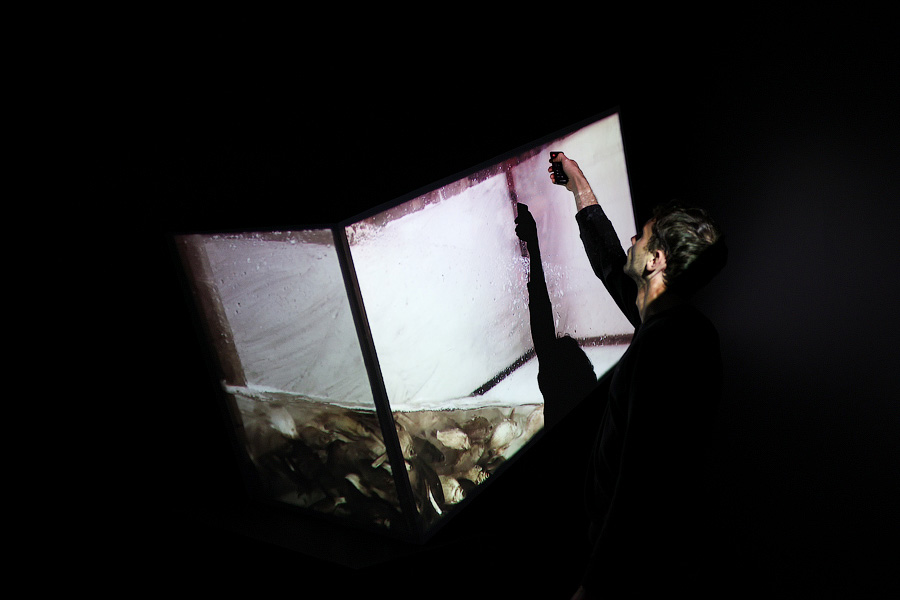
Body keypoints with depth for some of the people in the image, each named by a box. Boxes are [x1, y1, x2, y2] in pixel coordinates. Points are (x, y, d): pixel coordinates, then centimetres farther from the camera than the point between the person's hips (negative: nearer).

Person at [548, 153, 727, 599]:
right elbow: (612, 267, 20)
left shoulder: (662, 343, -28)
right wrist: (581, 189, 28)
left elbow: (641, 482, -31)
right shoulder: (685, 326, 3)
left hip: (646, 564, -9)